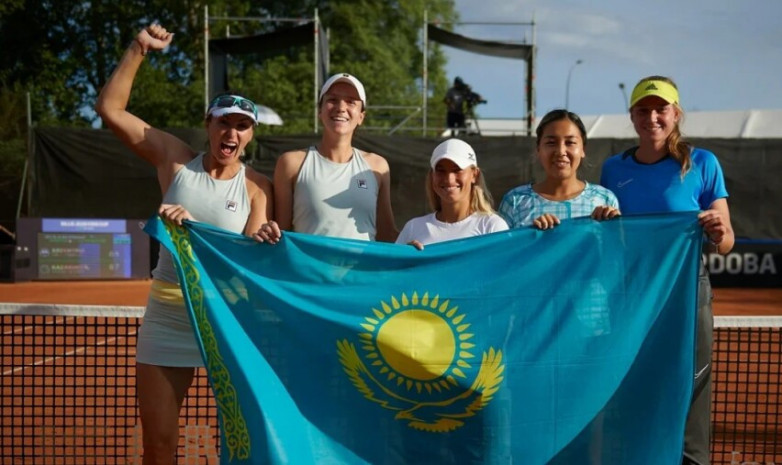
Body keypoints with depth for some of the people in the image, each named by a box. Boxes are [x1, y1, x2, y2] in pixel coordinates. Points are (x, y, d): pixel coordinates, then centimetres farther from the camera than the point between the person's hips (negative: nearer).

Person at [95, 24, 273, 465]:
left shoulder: (257, 186, -4)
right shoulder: (176, 159, 3)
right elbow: (111, 109, 4)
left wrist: (194, 227, -24)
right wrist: (138, 50, -5)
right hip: (168, 314, 2)